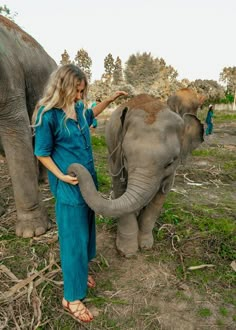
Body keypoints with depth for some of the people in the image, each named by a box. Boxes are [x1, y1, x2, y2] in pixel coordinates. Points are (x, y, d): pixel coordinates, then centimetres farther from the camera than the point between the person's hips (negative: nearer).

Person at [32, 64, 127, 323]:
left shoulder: (77, 108, 3)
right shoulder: (48, 115, -17)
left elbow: (90, 115, 28)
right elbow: (42, 153, -11)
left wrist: (110, 100, 21)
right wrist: (62, 176, -18)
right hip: (69, 186, -8)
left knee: (86, 229, 20)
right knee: (74, 237, 1)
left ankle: (80, 270, 45)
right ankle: (71, 297, 20)